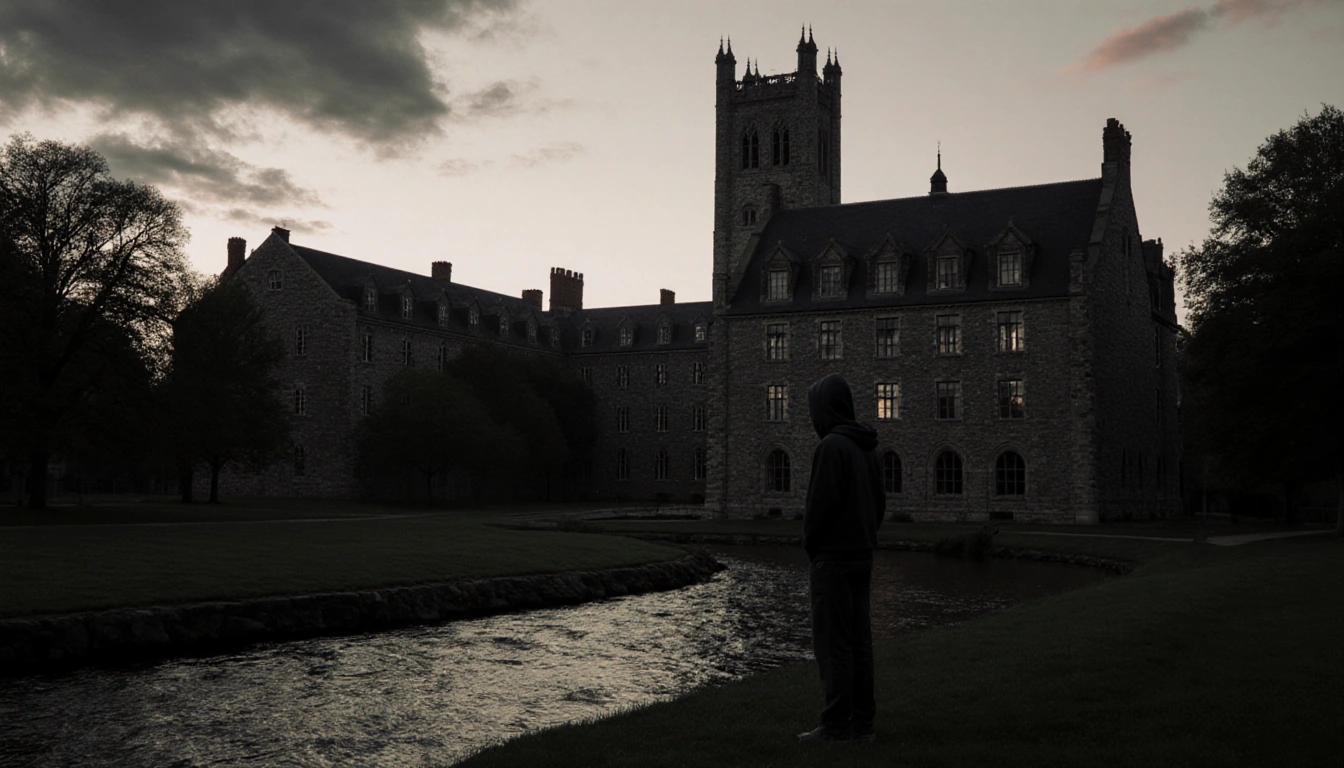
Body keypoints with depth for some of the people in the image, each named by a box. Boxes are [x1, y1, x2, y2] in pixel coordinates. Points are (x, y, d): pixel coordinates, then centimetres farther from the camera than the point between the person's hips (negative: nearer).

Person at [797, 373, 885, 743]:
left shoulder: (832, 446, -15)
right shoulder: (867, 448, 12)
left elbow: (821, 503, -18)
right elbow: (879, 502, 15)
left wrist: (810, 543, -3)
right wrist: (863, 538, 13)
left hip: (833, 558, -9)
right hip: (862, 556, 9)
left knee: (832, 643, -4)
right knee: (858, 641, 11)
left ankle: (836, 726, -1)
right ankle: (862, 723, 15)